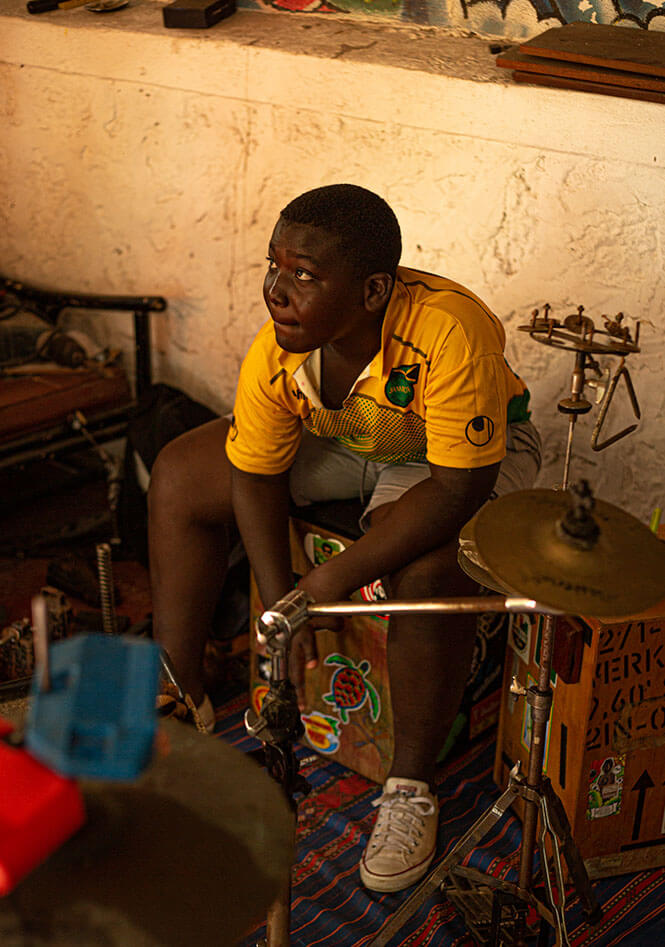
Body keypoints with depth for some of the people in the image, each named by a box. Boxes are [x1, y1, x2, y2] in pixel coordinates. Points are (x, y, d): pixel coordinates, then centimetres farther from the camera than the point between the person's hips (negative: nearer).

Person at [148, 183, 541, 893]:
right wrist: (281, 604, -21)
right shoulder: (275, 356, -24)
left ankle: (411, 786, -12)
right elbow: (254, 477, -12)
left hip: (472, 454, -5)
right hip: (341, 438, 6)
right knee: (182, 477, -3)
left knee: (427, 567, -36)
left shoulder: (449, 333, -40)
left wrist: (332, 580, -39)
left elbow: (459, 487, -38)